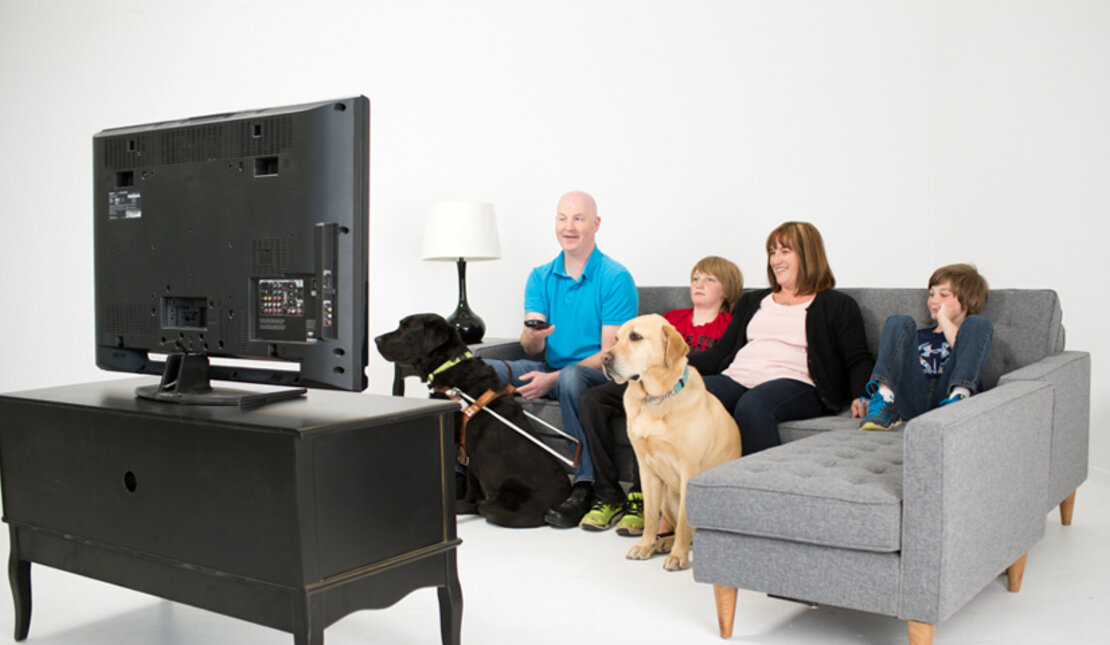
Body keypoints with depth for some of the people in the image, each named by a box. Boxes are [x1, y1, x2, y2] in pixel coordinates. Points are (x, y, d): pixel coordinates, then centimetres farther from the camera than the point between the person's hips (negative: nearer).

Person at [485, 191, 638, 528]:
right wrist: (533, 335, -26)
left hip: (599, 375, -5)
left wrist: (551, 379, -23)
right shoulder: (540, 277, 9)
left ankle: (585, 487, -31)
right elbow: (532, 349, 1)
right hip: (550, 369, 5)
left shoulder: (616, 279, -8)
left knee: (571, 377, -39)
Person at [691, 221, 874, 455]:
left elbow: (858, 361, 8)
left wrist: (862, 397, -13)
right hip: (736, 379, 4)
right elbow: (722, 351, 24)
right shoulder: (752, 301, 31)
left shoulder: (838, 306, 17)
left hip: (794, 384, -4)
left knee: (751, 406, -40)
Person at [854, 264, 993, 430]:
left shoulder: (973, 334, 26)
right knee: (899, 321, -8)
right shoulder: (917, 336, 35)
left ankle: (958, 399, -33)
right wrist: (867, 400, 9)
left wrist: (944, 319, 8)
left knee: (979, 323, -10)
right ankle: (884, 403, -28)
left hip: (946, 397, -2)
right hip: (912, 401, 2)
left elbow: (967, 355, 0)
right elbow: (900, 374, 25)